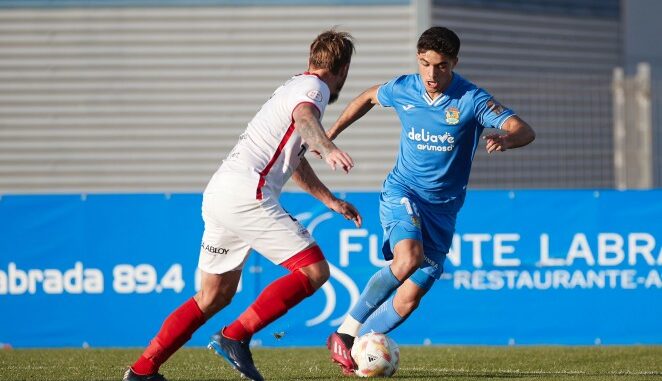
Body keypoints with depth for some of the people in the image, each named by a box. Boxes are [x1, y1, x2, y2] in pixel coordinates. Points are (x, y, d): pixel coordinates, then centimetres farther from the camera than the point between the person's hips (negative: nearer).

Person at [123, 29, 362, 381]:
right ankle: (235, 337, -14)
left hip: (217, 194, 10)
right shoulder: (314, 88, -1)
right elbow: (304, 117, -27)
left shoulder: (296, 87, 29)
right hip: (246, 194, -10)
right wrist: (328, 149, -47)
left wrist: (332, 202, 44)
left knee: (214, 296, 16)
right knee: (314, 271, -9)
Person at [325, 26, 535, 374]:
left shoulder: (471, 100, -13)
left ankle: (356, 346, 16)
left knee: (410, 297, -3)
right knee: (408, 258, -31)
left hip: (443, 207, 1)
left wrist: (505, 140, -44)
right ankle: (346, 331, -19)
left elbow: (524, 131, -22)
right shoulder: (403, 89, -5)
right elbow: (369, 97, 19)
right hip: (402, 191, -1)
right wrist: (331, 133, 16)